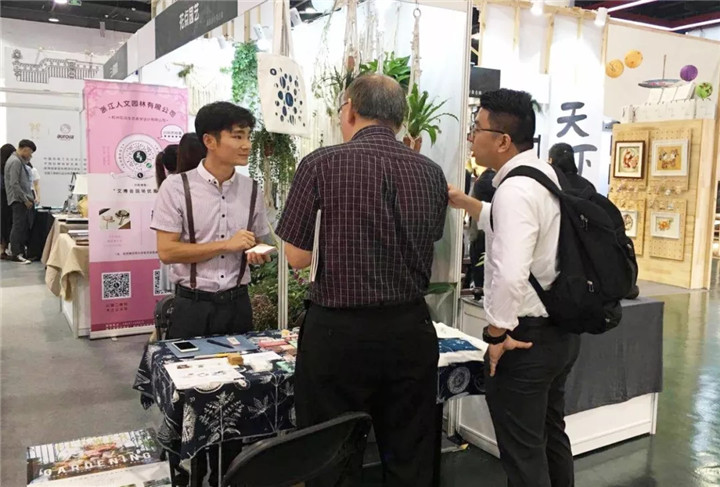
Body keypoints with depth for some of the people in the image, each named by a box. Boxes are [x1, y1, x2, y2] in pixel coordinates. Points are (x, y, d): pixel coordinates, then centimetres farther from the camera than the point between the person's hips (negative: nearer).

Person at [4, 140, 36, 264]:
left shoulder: (19, 161, 18)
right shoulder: (15, 162, -13)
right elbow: (14, 184, -19)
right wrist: (25, 200, -17)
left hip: (23, 200, 10)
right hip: (19, 201, -10)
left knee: (25, 227, 11)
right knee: (18, 227, -7)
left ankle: (21, 251, 16)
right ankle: (15, 254, -3)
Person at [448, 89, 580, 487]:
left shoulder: (515, 189, -23)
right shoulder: (544, 175, 8)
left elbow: (511, 275, -33)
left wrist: (497, 333, -19)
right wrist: (466, 203, 19)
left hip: (526, 338, -10)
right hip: (561, 330, 10)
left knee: (523, 454, 4)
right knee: (551, 437, 24)